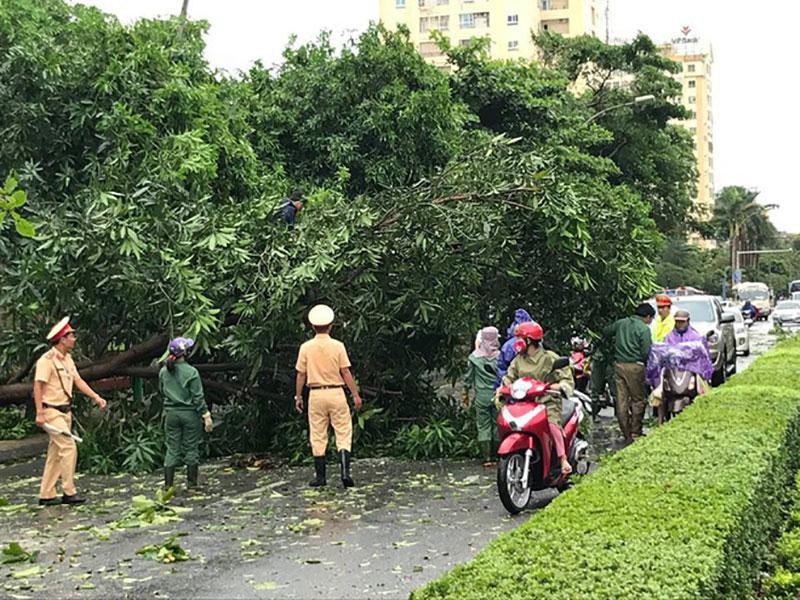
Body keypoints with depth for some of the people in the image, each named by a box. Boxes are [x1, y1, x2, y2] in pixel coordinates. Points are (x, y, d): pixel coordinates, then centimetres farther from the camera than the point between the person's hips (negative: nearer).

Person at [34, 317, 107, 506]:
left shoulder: (67, 359, 14)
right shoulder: (47, 360, -14)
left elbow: (78, 380, 15)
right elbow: (38, 386, -16)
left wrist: (96, 397, 5)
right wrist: (39, 413, -21)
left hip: (65, 411, 9)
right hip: (52, 412, -9)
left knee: (55, 454, 10)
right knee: (68, 448, -12)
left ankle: (46, 495, 16)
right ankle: (69, 492, -6)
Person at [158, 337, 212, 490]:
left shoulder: (163, 372, 0)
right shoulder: (191, 372, -14)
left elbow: (162, 392, 13)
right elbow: (198, 397, -13)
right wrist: (206, 415, -8)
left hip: (170, 413, 4)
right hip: (189, 413, -4)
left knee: (172, 448, 8)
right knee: (191, 447, 7)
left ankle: (168, 484, 6)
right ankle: (192, 482, 13)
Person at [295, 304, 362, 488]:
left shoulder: (306, 347, -1)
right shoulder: (338, 346, -5)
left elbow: (301, 374, 2)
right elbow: (345, 372, -6)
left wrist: (298, 396, 12)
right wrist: (355, 394, 0)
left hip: (316, 394, 1)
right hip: (336, 392, -1)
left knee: (318, 436, 8)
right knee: (343, 433, 4)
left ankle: (320, 476, 11)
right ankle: (345, 472, -8)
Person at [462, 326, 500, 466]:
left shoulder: (474, 357, -2)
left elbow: (468, 376, 4)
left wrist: (466, 393, 15)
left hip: (481, 396, 0)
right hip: (497, 395, 0)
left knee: (483, 426, 3)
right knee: (498, 425, 9)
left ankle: (487, 458, -1)